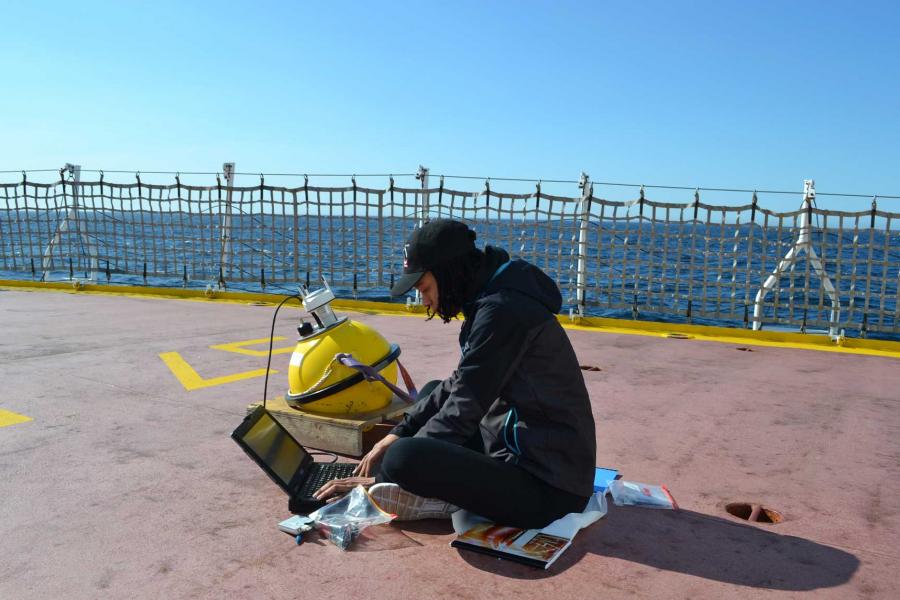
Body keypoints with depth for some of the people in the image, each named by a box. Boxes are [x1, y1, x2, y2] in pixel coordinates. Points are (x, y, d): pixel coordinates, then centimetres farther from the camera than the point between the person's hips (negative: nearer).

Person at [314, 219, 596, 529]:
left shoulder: (503, 309, -21)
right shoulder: (490, 297, 9)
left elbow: (463, 411, -19)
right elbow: (459, 386, 18)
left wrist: (380, 478, -11)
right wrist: (399, 433, 9)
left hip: (548, 485, -10)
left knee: (402, 459, -28)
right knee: (434, 393, 22)